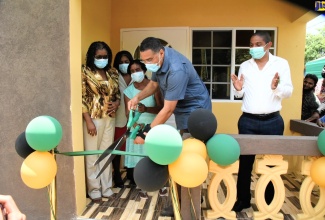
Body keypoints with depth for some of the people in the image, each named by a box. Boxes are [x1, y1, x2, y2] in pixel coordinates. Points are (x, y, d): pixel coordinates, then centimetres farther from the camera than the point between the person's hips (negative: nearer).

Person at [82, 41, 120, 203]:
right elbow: (81, 99, -11)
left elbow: (117, 93, 17)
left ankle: (106, 187, 26)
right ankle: (94, 189, 20)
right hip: (93, 118, -5)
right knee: (92, 155, 5)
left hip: (109, 118, 5)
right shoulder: (85, 72, -7)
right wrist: (89, 121, -16)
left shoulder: (112, 73, 8)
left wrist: (117, 103, -6)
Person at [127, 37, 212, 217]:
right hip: (182, 111, 9)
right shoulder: (158, 60, -4)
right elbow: (153, 84, 12)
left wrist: (147, 133, -25)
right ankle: (181, 202, 25)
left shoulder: (176, 70, -32)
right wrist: (138, 97, -8)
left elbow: (168, 109, -29)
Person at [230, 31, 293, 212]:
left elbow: (289, 92, -3)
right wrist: (238, 89, -13)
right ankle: (243, 199, 25)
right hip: (248, 121, 2)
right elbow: (241, 94, 9)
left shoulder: (281, 64, 1)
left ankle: (270, 202, 28)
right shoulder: (245, 66, 7)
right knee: (245, 161, 9)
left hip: (273, 121, -1)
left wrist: (276, 87, -23)